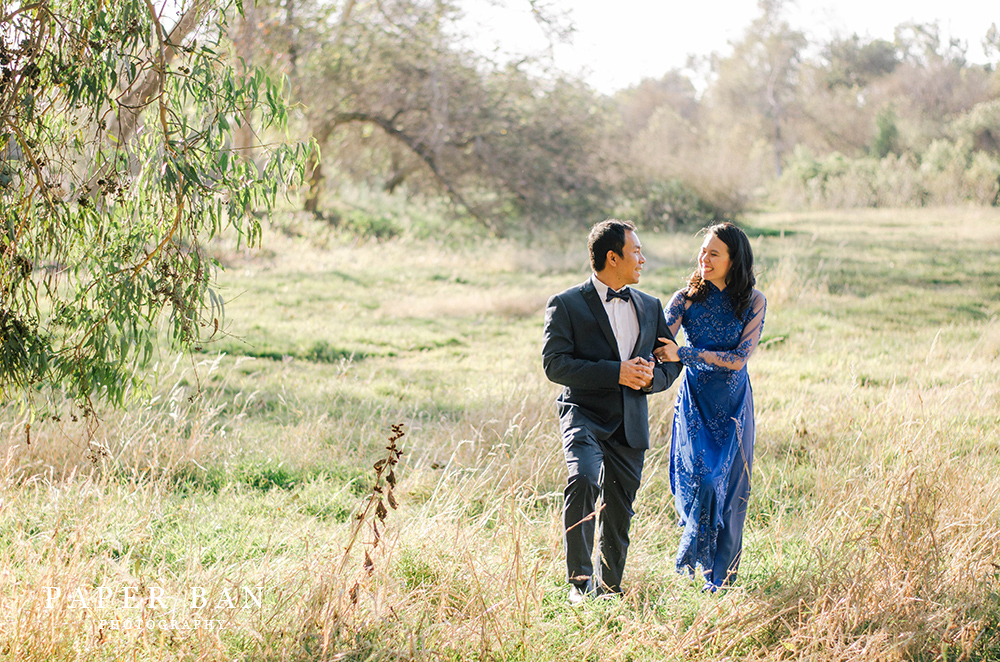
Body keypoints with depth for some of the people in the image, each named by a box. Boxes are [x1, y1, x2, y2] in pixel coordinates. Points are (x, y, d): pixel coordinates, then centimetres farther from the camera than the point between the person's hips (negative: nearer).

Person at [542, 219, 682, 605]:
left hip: (630, 423, 5)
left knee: (619, 511, 9)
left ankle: (609, 587, 27)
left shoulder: (649, 307, 15)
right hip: (584, 415, -5)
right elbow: (554, 363, -12)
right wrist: (615, 373, -19)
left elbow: (672, 360, 18)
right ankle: (579, 580, -22)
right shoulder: (566, 305, -3)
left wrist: (651, 378, -6)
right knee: (583, 479, -29)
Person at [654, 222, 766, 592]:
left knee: (731, 487, 2)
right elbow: (657, 347, -12)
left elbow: (739, 359, -13)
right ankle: (692, 556, 12)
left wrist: (683, 355, -20)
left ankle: (721, 579, 16)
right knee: (702, 478, -15)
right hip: (695, 402, -1)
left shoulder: (753, 302, -5)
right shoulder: (687, 298, -5)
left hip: (734, 406, 1)